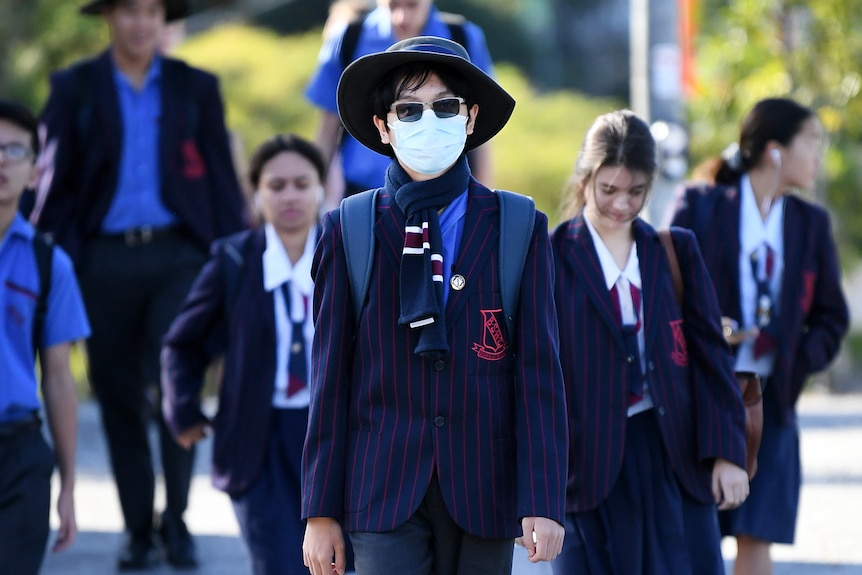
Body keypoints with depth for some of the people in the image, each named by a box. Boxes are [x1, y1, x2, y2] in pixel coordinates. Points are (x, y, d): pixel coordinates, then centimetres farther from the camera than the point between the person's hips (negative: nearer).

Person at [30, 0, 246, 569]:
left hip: (178, 255, -1)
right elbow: (54, 182, 7)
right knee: (119, 398, 3)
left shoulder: (197, 88, 9)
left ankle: (176, 518, 1)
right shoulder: (74, 88, 7)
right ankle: (139, 528, 13)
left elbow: (222, 180, 10)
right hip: (104, 260, 1)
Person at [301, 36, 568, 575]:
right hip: (383, 495, -1)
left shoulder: (519, 229, 5)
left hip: (483, 495, 1)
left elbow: (539, 371, 1)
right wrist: (321, 510, 2)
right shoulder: (348, 231, 5)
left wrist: (544, 503, -5)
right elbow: (331, 376, 4)